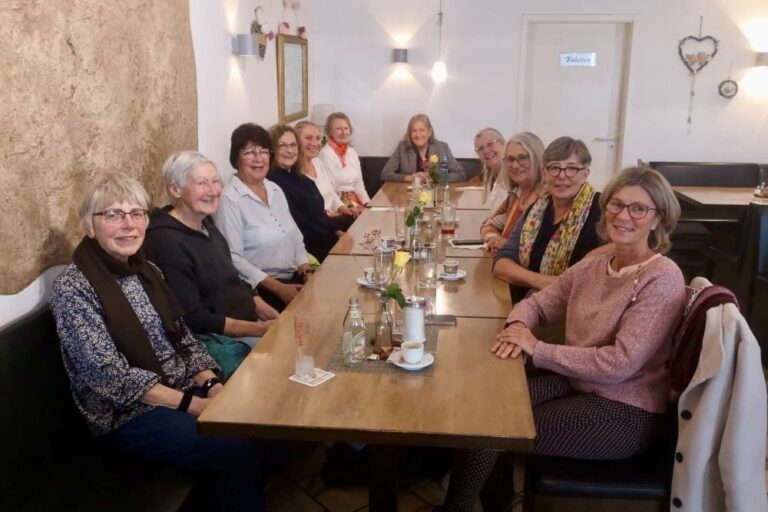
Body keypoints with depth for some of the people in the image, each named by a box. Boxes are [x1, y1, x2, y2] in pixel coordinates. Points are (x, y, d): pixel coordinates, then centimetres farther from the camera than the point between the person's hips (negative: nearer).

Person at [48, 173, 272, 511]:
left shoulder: (146, 270, 7)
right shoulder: (73, 288, -15)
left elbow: (183, 338, 9)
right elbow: (112, 377, -20)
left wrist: (213, 386, -9)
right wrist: (196, 405, -23)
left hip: (186, 388, 7)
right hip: (128, 413, -6)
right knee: (240, 447, -23)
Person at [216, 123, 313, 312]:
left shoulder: (276, 190, 12)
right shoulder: (230, 199, -10)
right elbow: (233, 257, -16)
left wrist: (306, 269, -1)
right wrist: (277, 287, -19)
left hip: (295, 277, 7)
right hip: (259, 288, -7)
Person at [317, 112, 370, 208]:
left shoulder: (352, 152, 11)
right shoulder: (325, 154, -10)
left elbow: (359, 185, 12)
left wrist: (368, 204, -4)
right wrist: (352, 207, -18)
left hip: (355, 201, 7)